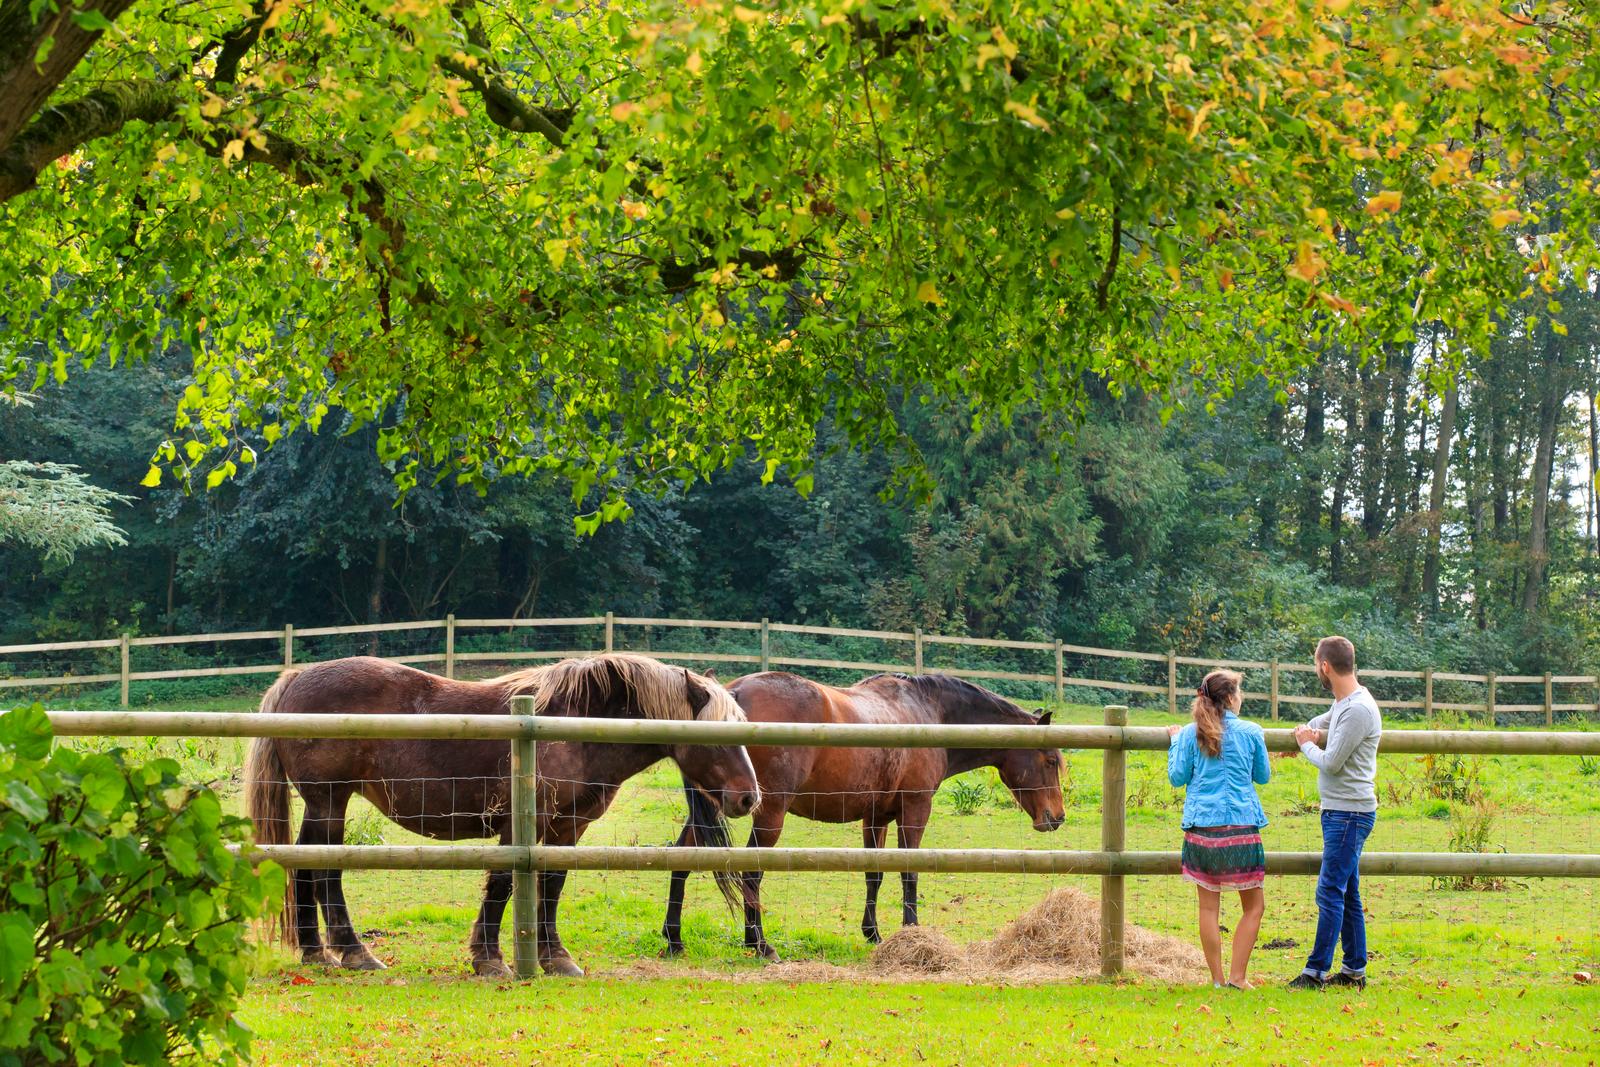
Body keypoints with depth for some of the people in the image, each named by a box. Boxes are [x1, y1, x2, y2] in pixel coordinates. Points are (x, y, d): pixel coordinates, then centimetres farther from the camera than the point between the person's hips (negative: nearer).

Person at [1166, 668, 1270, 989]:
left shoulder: (1190, 734, 2)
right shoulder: (1251, 732, 0)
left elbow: (1177, 777, 6)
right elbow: (1263, 776, 13)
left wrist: (1174, 742, 20)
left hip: (1201, 827, 2)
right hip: (1241, 827, -2)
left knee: (1208, 906, 7)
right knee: (1254, 906, 8)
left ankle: (1217, 978, 8)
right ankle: (1237, 977, 1)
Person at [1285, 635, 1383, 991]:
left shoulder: (1358, 710, -19)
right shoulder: (1343, 702, 12)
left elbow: (1331, 763, -19)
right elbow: (1322, 722, 34)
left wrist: (1307, 744, 0)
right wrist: (1310, 733, 10)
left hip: (1350, 814, -10)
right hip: (1339, 812, 10)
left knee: (1330, 892, -9)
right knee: (1346, 894, 13)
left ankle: (1316, 971, -9)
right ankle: (1355, 971, 17)